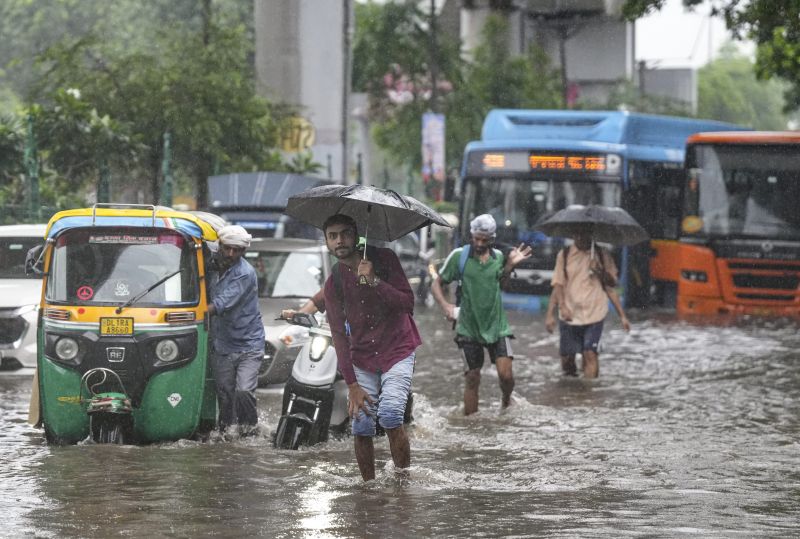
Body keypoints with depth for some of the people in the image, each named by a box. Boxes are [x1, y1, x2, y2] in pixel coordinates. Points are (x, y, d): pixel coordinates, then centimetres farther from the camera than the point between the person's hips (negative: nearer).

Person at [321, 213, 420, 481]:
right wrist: (352, 385, -12)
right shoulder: (334, 283, 1)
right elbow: (339, 335, -4)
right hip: (362, 359, 3)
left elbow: (407, 303, -12)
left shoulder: (384, 259, -4)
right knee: (361, 425, -7)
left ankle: (404, 478, -13)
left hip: (398, 351, -3)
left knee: (390, 414, -22)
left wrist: (374, 281, -25)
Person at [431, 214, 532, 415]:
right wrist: (446, 306, -17)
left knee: (505, 374, -10)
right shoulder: (459, 256, -7)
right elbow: (437, 284, 0)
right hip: (469, 328, -1)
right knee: (472, 380, 3)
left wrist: (511, 264, 5)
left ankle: (507, 401, 22)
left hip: (497, 325, 1)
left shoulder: (498, 257, 2)